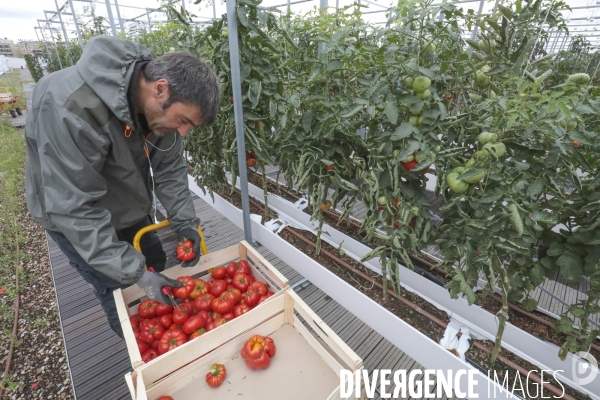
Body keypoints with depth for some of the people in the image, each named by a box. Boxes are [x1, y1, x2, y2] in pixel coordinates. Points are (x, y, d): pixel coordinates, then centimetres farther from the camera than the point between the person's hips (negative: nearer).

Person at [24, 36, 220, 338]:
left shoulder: (160, 107, -17)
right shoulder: (71, 107, -37)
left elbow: (169, 168, -8)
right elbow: (74, 207, -34)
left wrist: (185, 222, -18)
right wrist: (134, 272, -35)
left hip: (129, 204, 6)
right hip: (71, 215, -5)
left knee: (156, 263, 16)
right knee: (120, 288, 2)